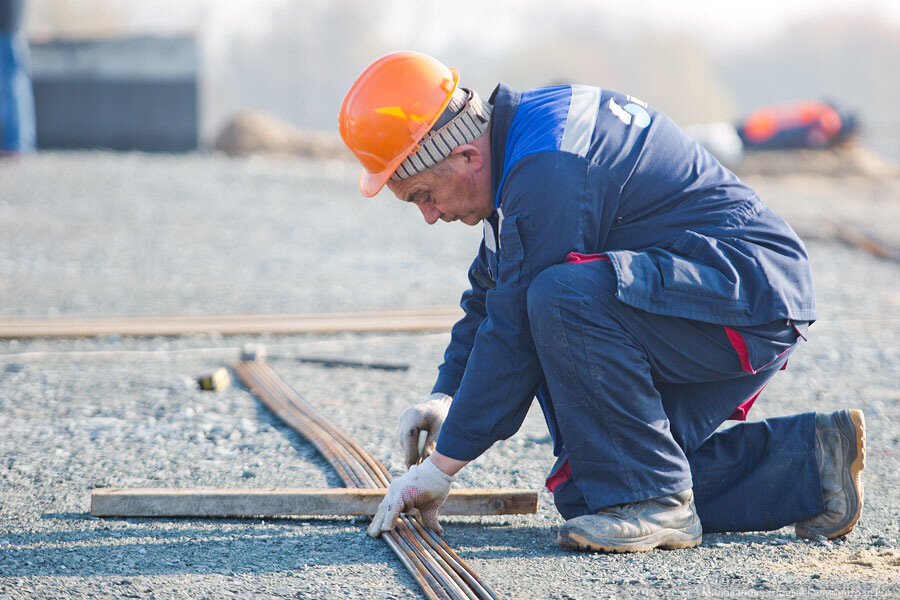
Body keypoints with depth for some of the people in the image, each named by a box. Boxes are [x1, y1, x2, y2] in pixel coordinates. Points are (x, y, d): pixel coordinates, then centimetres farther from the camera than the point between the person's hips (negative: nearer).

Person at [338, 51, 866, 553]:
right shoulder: (521, 139, 10)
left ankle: (654, 503, -19)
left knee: (562, 297, -32)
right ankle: (805, 460, 11)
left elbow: (516, 333, -21)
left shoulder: (547, 169, -23)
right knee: (581, 490, 5)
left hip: (755, 290, -11)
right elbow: (492, 296, 22)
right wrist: (445, 397, 9)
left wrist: (441, 466, -15)